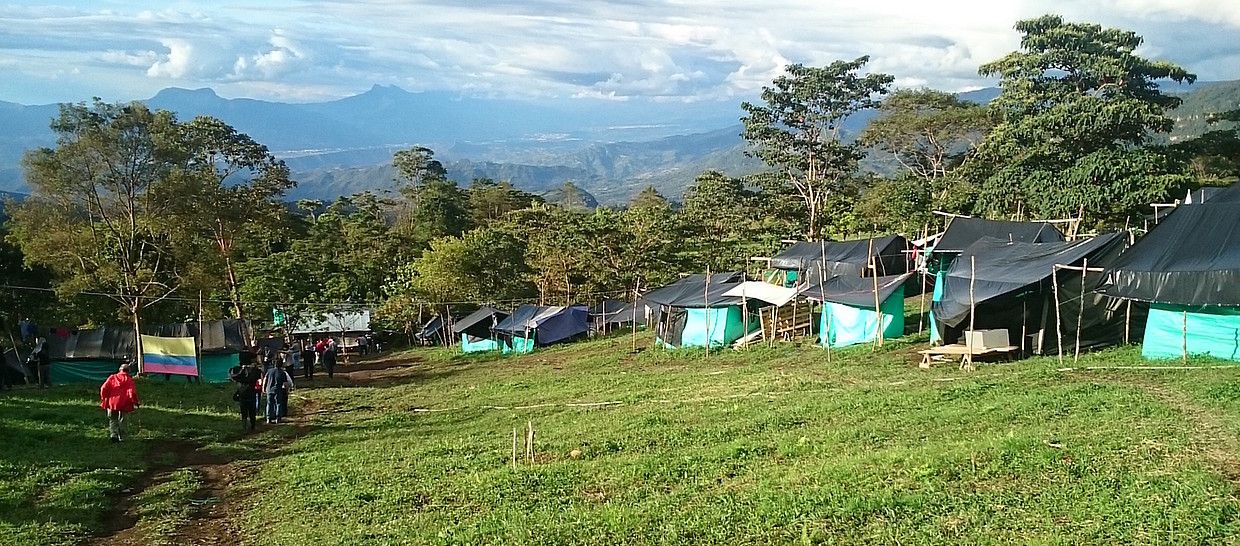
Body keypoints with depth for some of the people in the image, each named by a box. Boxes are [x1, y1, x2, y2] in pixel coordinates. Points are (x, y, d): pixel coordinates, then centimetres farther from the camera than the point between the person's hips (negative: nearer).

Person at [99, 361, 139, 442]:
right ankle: (121, 437, 14)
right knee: (122, 420, 13)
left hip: (112, 402, 1)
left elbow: (104, 388, 0)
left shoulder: (112, 377, 7)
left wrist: (103, 398, 13)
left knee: (112, 419, 15)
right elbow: (132, 391, -10)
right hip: (123, 403, -1)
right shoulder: (129, 379, 0)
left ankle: (113, 434, -3)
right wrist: (135, 402, 0)